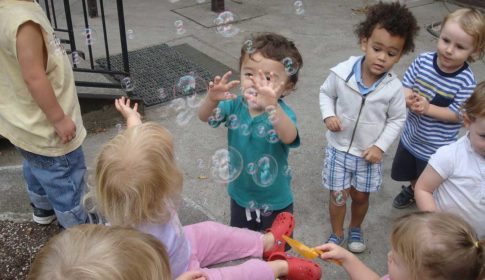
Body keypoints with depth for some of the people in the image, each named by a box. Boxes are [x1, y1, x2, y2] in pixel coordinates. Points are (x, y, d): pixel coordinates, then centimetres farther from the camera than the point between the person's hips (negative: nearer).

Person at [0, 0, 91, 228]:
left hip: (28, 121, 10)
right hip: (45, 127, -10)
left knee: (38, 168, 30)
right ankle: (76, 229, 30)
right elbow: (34, 77, -32)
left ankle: (43, 209, 53)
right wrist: (59, 118, -22)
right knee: (65, 177, 11)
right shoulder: (21, 19, -33)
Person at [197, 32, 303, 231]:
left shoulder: (282, 112, -27)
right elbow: (205, 117, -21)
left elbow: (289, 137, -47)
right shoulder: (235, 105, -13)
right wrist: (212, 99, -44)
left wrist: (271, 106, -67)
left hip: (275, 202, -3)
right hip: (240, 196, 4)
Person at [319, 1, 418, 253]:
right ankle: (336, 234, 35)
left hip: (368, 153, 1)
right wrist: (328, 116, -17)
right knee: (337, 195, 9)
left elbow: (397, 119, -3)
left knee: (360, 196, 18)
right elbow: (325, 93, 0)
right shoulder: (341, 73, -19)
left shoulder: (394, 88, -17)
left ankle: (355, 229, 47)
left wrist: (380, 146, -11)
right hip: (338, 148, 0)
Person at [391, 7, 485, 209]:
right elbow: (406, 85, -7)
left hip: (437, 148, -4)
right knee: (412, 174, 31)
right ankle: (412, 189, 62)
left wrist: (428, 108, -34)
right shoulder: (423, 60, -15)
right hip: (411, 136, 5)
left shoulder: (466, 82, -26)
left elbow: (457, 115, -21)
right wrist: (407, 97, -29)